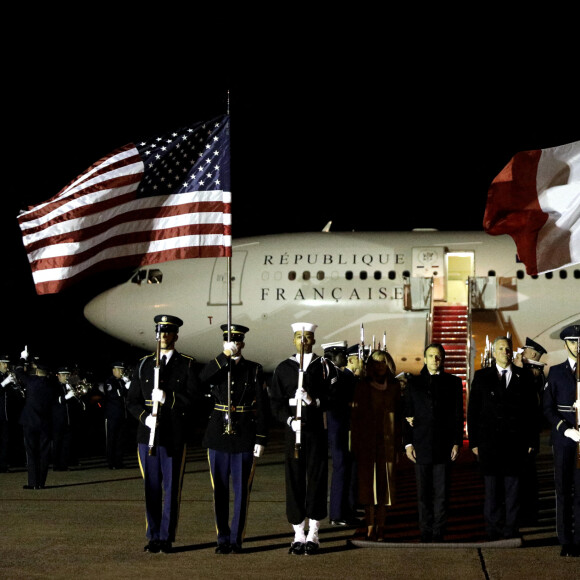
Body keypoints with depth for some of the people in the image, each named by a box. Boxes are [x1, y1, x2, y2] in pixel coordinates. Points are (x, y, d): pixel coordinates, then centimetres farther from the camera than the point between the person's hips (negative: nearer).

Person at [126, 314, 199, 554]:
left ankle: (167, 537, 6)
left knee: (172, 488, 1)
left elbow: (192, 398, -4)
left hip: (174, 436, -2)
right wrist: (144, 416, -9)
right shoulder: (143, 365, 11)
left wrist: (168, 397, -18)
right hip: (148, 435, 2)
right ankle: (153, 537, 11)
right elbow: (132, 401, 10)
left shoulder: (187, 364, 4)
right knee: (151, 487, 5)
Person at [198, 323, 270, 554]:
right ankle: (223, 539, 15)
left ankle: (237, 539, 9)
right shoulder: (215, 367, 7)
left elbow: (263, 407, 0)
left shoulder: (255, 370, 3)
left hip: (245, 438, -1)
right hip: (218, 437, 1)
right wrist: (225, 356, -18)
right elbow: (200, 384, -17)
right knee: (219, 490, 5)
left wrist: (261, 439, -7)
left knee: (242, 490, 1)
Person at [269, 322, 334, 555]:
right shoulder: (283, 369, 8)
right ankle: (299, 535, 8)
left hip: (318, 430, -1)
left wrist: (313, 400, -17)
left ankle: (313, 535, 6)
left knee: (317, 479, -1)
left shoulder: (325, 367, 7)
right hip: (293, 431, 1)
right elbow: (276, 403, 4)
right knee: (294, 480, 0)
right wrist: (289, 419, -13)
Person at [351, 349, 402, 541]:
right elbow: (355, 415, 1)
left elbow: (398, 415, 9)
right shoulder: (363, 386, 1)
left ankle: (380, 527, 5)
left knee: (385, 483, 0)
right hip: (367, 442, -2)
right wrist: (355, 444, -2)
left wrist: (397, 443, 4)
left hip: (387, 441, 2)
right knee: (368, 483, -1)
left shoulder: (394, 386, 7)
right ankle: (370, 527, 2)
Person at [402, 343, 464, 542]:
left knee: (441, 494, -1)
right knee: (423, 494, 4)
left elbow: (458, 414, 7)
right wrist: (408, 443, 0)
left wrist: (457, 442, -1)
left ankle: (438, 534, 5)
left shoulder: (453, 382, 9)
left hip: (444, 446, -1)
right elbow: (406, 414, 7)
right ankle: (425, 533, 10)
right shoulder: (413, 382, 10)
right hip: (421, 446, 1)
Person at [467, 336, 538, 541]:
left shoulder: (523, 377, 8)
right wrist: (474, 441, 0)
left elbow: (531, 410, 7)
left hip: (515, 442, 0)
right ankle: (493, 531, 8)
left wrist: (531, 441, 1)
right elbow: (473, 410, 6)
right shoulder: (481, 377, 7)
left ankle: (511, 530, 9)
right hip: (489, 441, 0)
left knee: (513, 487, 3)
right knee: (492, 487, 2)